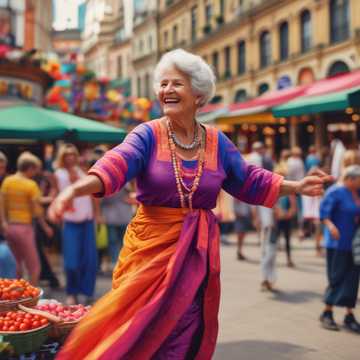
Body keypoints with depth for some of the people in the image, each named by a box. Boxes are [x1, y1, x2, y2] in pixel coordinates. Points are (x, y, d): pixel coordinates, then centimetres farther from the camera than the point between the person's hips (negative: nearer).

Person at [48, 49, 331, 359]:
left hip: (196, 253, 3)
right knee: (138, 334, 4)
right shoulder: (147, 135, -7)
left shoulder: (217, 142, 4)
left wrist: (296, 186, 8)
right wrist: (78, 188, -42)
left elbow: (249, 182, 14)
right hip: (150, 246, -2)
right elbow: (118, 164, -24)